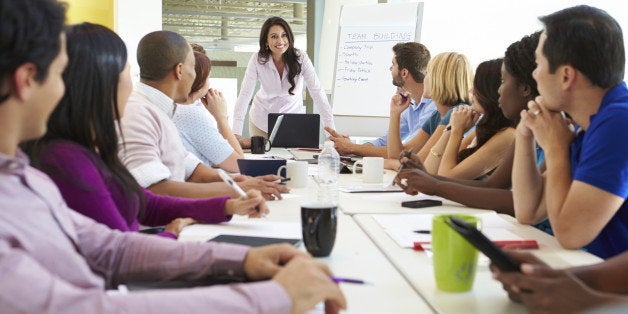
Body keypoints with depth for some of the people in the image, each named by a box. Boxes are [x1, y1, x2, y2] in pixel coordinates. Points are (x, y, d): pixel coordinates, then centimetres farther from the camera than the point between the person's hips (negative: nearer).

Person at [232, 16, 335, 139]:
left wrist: (331, 129, -31)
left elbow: (317, 92, -22)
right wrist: (236, 134, -34)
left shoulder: (300, 58, -20)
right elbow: (245, 94, -23)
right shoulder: (257, 60, -19)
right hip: (262, 119, 0)